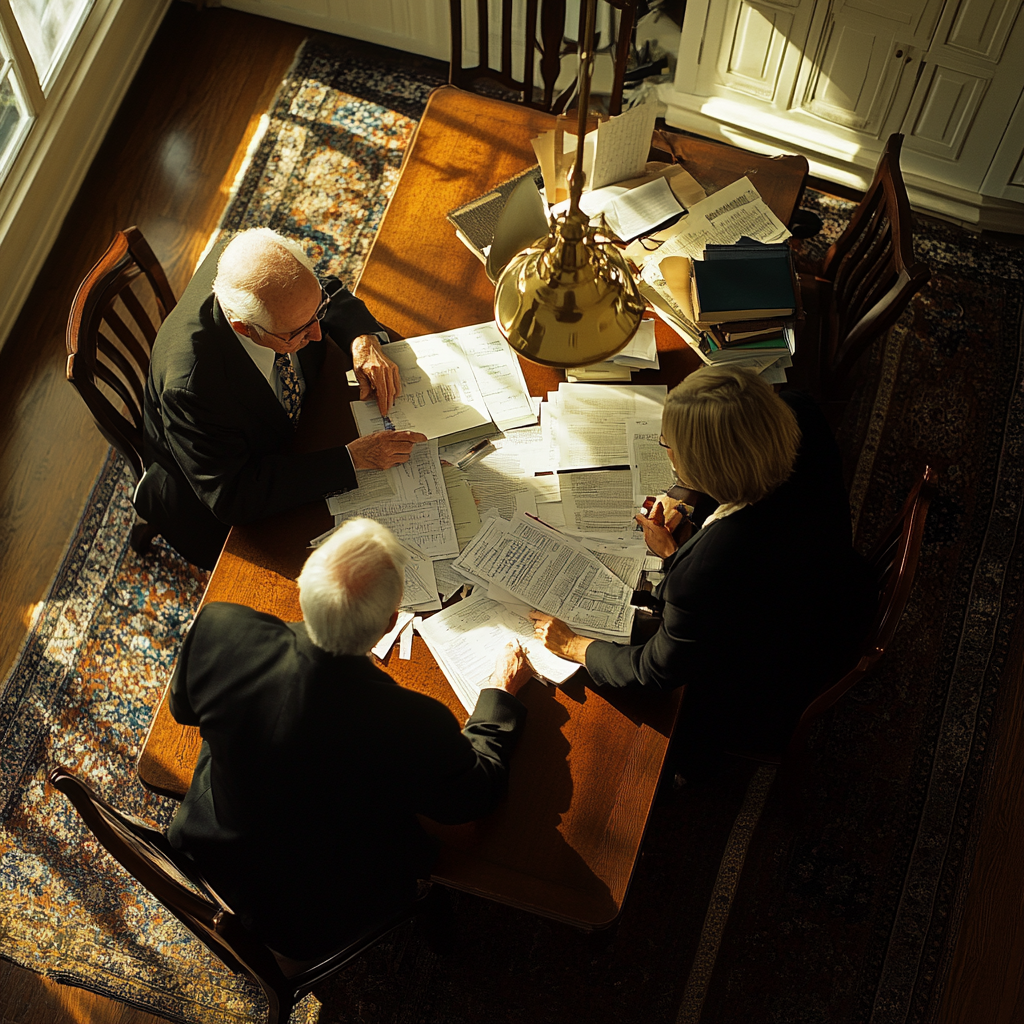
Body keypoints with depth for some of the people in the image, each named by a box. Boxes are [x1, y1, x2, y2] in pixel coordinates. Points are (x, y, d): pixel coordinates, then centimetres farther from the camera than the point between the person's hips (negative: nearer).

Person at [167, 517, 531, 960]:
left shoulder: (219, 628, -29)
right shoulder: (415, 725, -38)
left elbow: (183, 706, -4)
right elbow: (474, 795, -13)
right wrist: (500, 694, 2)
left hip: (213, 857, 3)